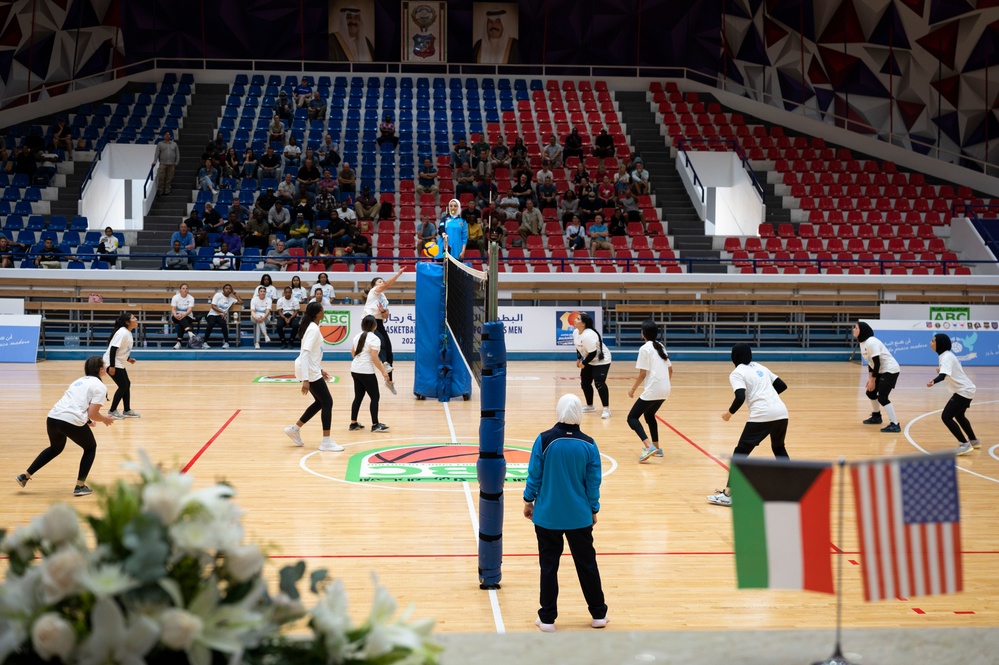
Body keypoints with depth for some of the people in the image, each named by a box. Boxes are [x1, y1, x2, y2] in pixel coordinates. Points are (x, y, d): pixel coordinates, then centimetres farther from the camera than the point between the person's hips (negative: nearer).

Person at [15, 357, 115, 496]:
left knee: (56, 448, 34)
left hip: (52, 418, 7)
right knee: (90, 448, 20)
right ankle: (80, 486, 15)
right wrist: (105, 419, 14)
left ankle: (25, 476, 35)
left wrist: (86, 419, 34)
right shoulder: (100, 386, 2)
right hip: (72, 422, -7)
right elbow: (93, 414, -5)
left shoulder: (80, 381, 25)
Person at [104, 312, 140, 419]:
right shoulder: (122, 333, -21)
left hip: (119, 363, 10)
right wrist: (112, 366, -26)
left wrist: (128, 359, 10)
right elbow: (113, 349, -25)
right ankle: (112, 411, 4)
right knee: (123, 386, -6)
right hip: (112, 363, -10)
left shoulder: (128, 333, 8)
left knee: (127, 385, 11)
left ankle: (127, 411, 20)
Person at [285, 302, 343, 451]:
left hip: (312, 370, 10)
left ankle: (295, 429, 24)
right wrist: (305, 380, -30)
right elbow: (305, 354, -26)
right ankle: (326, 442, 0)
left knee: (320, 402, 16)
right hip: (309, 372, -10)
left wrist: (320, 369, 27)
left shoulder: (312, 327, 10)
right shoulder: (314, 329, -20)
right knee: (327, 402, -4)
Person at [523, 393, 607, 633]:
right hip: (579, 517, 1)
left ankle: (547, 618, 13)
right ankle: (598, 614, 24)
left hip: (547, 516, -1)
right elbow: (593, 482, -2)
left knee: (548, 566, 8)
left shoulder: (544, 440, -12)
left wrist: (529, 500, 9)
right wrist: (593, 509, 12)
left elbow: (534, 475, -6)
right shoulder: (588, 445, -8)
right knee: (587, 563, 14)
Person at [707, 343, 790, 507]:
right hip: (781, 412, 6)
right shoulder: (760, 367, 21)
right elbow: (782, 386, 24)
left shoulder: (737, 373, 1)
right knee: (779, 448, 29)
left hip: (761, 415, -6)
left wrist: (729, 413, 0)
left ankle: (728, 495, -9)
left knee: (740, 452, -2)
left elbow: (740, 397, -14)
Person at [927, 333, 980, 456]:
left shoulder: (947, 357, -22)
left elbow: (944, 374, -40)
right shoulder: (947, 355, 8)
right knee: (958, 415, 28)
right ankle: (974, 441, 44)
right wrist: (941, 369, 41)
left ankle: (964, 445, -13)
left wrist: (933, 381, -57)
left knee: (946, 417, -15)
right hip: (966, 390, 11)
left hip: (963, 391, -11)